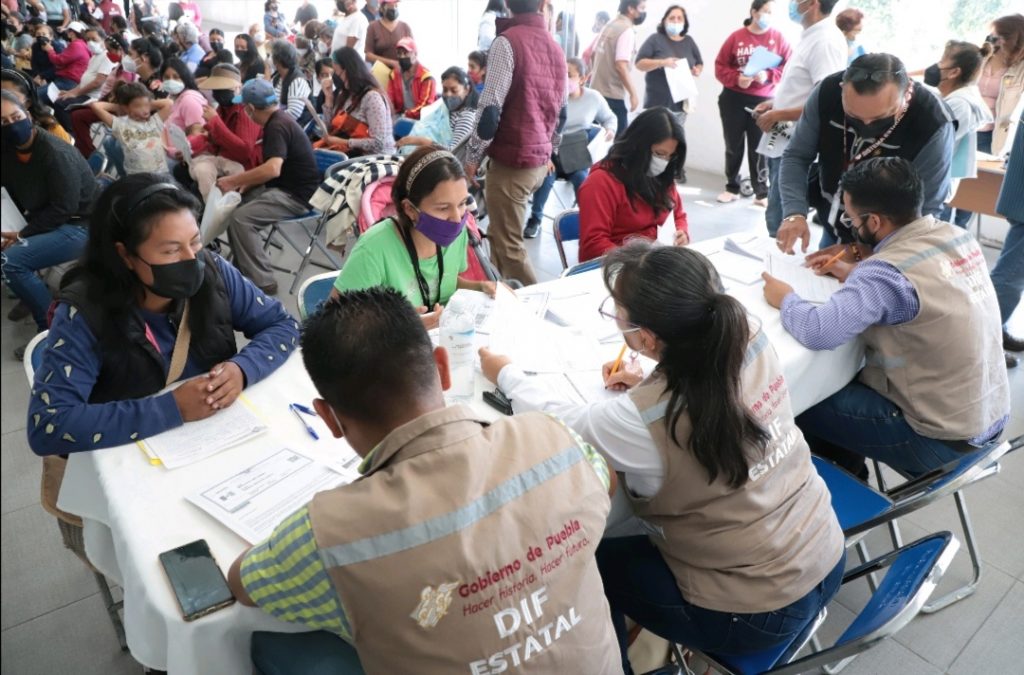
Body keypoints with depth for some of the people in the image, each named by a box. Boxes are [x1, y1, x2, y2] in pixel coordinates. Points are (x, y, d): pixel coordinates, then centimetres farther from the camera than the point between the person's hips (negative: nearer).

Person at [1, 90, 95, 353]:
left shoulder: (55, 153, -19)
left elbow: (65, 208, -20)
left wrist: (22, 235, -16)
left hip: (80, 226, -8)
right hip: (46, 222, 8)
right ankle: (32, 293, 17)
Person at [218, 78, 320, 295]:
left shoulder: (277, 126, -19)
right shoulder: (278, 119, 12)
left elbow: (273, 169, -34)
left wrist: (234, 180, -25)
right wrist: (246, 182, 9)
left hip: (296, 196, -10)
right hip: (283, 187, 10)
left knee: (240, 218, -24)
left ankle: (261, 282, -18)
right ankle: (243, 266, 17)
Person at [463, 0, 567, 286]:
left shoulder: (507, 41, -12)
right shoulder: (555, 47, 10)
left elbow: (491, 107, -17)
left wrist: (473, 156, -7)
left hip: (513, 161, -8)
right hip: (540, 160, 8)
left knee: (508, 246, 1)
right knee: (500, 233, 21)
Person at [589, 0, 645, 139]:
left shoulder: (611, 25, 13)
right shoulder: (627, 30, -14)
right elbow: (621, 65, -22)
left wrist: (591, 73, 32)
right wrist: (633, 93, -18)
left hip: (597, 90, 9)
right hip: (613, 94, -9)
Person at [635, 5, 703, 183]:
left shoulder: (689, 42, 13)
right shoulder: (655, 39, -1)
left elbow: (700, 64, 20)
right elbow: (640, 63, -8)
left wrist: (697, 71, -5)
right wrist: (662, 62, -22)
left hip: (680, 101, 4)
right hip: (657, 101, -4)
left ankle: (677, 172, 15)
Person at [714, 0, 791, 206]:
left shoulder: (778, 38, 1)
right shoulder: (736, 37, 0)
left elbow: (790, 67, -2)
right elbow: (720, 67, 0)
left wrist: (768, 76, -18)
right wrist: (736, 79, -16)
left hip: (763, 101, -1)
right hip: (734, 100, 1)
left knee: (759, 148, 0)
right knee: (733, 146, 9)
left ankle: (761, 193, 7)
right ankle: (732, 188, 21)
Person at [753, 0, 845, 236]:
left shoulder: (826, 41, -15)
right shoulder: (810, 37, 14)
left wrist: (778, 115, -15)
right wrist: (774, 103, 11)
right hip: (780, 142, 10)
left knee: (780, 223, -5)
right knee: (778, 218, 18)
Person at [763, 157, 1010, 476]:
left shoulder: (888, 271, -28)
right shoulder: (958, 235, -2)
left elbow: (817, 332, -36)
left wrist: (784, 299, -15)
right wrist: (854, 274, 7)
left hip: (941, 439, -8)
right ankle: (848, 475, 38)